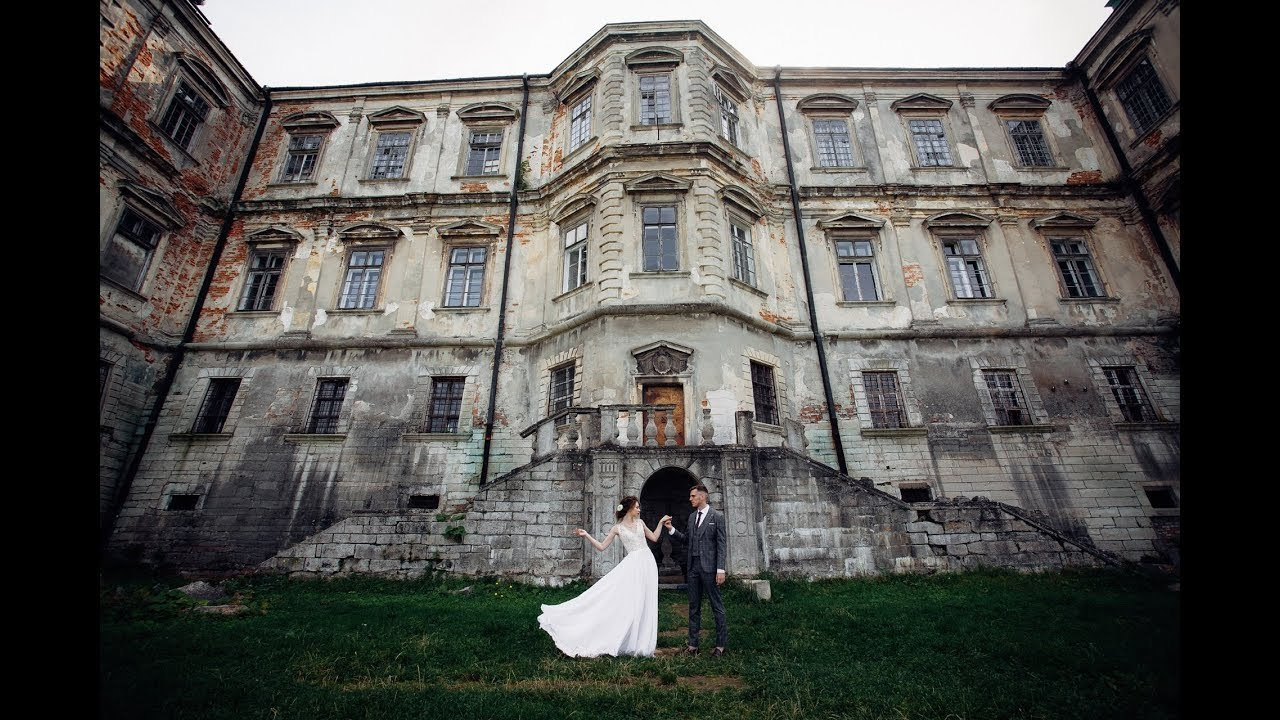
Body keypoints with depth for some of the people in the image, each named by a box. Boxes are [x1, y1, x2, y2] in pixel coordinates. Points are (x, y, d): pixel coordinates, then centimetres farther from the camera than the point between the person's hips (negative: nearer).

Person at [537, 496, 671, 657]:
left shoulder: (640, 522, 11)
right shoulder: (617, 528, 0)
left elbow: (654, 538, 19)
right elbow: (601, 547, 0)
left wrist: (661, 522, 14)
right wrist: (586, 535, -8)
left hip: (648, 563, 4)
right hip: (633, 565, -4)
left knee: (644, 604, 8)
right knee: (627, 603, -8)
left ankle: (640, 642, 22)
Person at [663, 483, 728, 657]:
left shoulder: (717, 516, -6)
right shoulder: (692, 516, 12)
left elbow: (721, 545, -9)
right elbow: (687, 540, 14)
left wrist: (721, 570, -14)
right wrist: (672, 529, 1)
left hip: (709, 567, -6)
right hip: (692, 566, 6)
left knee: (717, 606, 5)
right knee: (694, 606, 12)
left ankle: (721, 644, 17)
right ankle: (693, 644, 21)